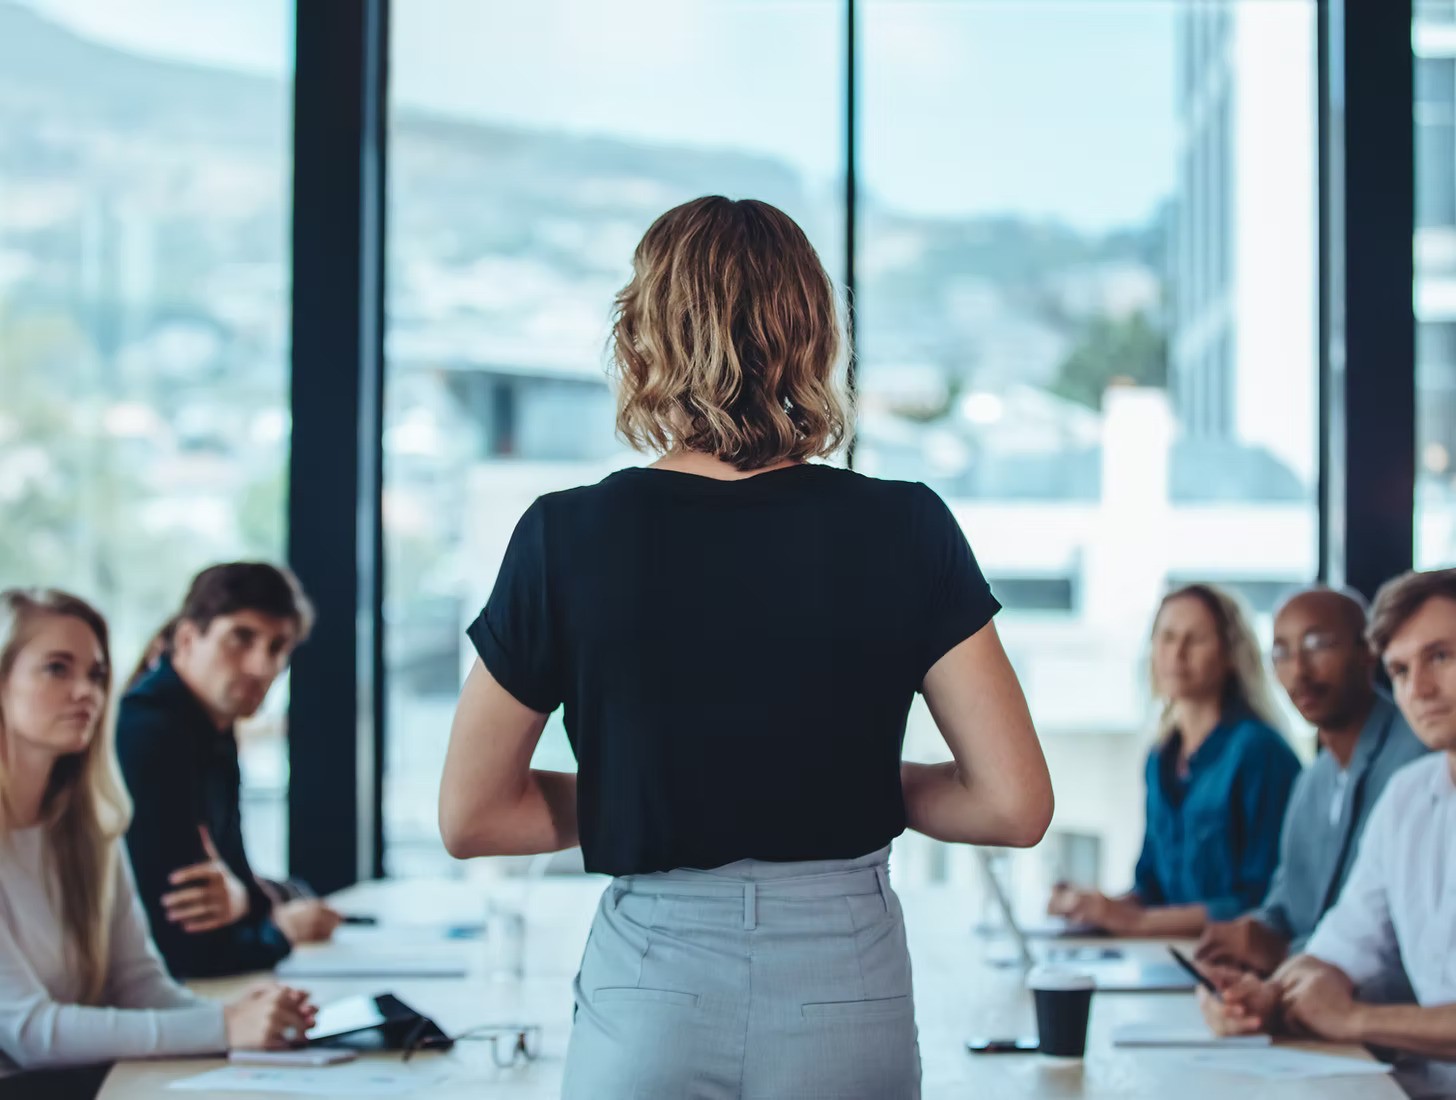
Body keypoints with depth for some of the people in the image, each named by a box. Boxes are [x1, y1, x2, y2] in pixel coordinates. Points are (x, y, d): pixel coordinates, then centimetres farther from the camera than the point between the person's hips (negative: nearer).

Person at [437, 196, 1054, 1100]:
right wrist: (867, 786, 8)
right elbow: (1017, 805, -8)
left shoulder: (568, 538, -7)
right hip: (846, 992, 1)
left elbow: (470, 817, -1)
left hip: (651, 999, 0)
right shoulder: (904, 530, -6)